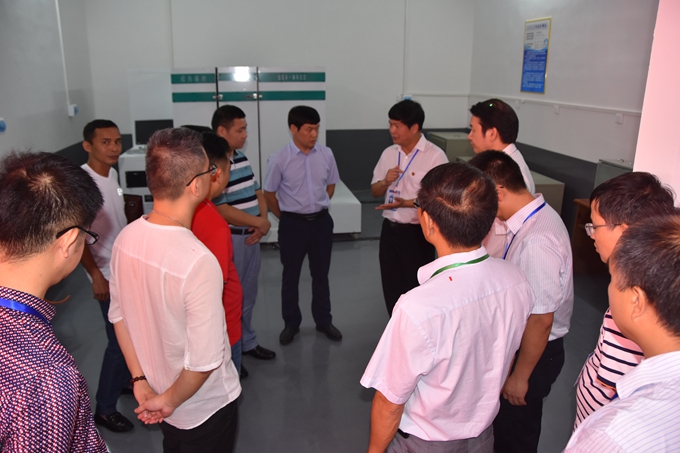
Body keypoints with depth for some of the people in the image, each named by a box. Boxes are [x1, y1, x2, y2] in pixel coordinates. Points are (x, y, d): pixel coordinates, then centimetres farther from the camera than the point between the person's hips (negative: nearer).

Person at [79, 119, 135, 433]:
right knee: (121, 341, -1)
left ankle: (126, 380, 42)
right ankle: (104, 408, 17)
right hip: (109, 274, -8)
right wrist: (97, 276, -21)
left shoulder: (112, 173, 3)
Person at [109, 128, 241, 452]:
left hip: (154, 392, 6)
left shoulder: (125, 238, -13)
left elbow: (118, 315, -2)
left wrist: (140, 380, 5)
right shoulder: (199, 262, -35)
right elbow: (204, 361, -29)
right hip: (205, 407, -6)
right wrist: (170, 400, -11)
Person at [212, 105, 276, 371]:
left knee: (248, 293, 20)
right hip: (229, 239, -8)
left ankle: (247, 341, 38)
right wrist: (260, 223, -16)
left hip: (252, 236, 8)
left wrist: (262, 222, -5)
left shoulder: (241, 157, 9)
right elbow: (221, 210, -24)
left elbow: (256, 192, 13)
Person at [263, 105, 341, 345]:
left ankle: (323, 321, 34)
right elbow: (269, 195, -3)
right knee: (290, 276, 13)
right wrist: (287, 217, 4)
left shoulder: (326, 154, -5)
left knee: (321, 274, 16)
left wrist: (318, 207, 11)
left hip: (321, 221, 3)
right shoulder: (279, 159, -14)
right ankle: (291, 324, 31)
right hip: (292, 224, -2)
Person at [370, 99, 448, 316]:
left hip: (417, 232, -6)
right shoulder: (389, 153, 6)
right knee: (391, 288, 17)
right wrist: (385, 182, -10)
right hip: (390, 229, 6)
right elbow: (375, 191, 12)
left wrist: (406, 203, -27)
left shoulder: (435, 156, -13)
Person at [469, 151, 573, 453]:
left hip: (533, 352, -8)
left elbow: (541, 320, -28)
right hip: (516, 343, 8)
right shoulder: (533, 217, -4)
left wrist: (521, 375, -16)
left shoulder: (536, 241, -33)